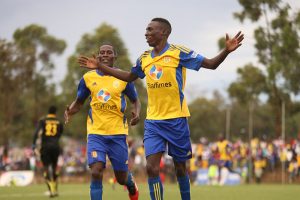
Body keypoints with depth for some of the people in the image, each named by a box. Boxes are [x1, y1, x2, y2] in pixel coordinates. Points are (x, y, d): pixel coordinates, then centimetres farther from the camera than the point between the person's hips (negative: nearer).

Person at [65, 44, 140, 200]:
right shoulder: (88, 78, 4)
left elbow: (135, 101, 11)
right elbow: (79, 102, 15)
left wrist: (136, 112, -12)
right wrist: (69, 111, -7)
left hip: (118, 132, 0)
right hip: (95, 133, 0)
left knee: (121, 178, 8)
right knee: (96, 172, -18)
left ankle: (132, 186, 44)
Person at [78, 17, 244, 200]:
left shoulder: (179, 52, -8)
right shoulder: (144, 58, 8)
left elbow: (211, 64, -8)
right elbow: (129, 77, 26)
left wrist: (227, 50, -26)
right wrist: (100, 66, 23)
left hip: (176, 119, -4)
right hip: (153, 121, 4)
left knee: (180, 168, 7)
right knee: (152, 168, -8)